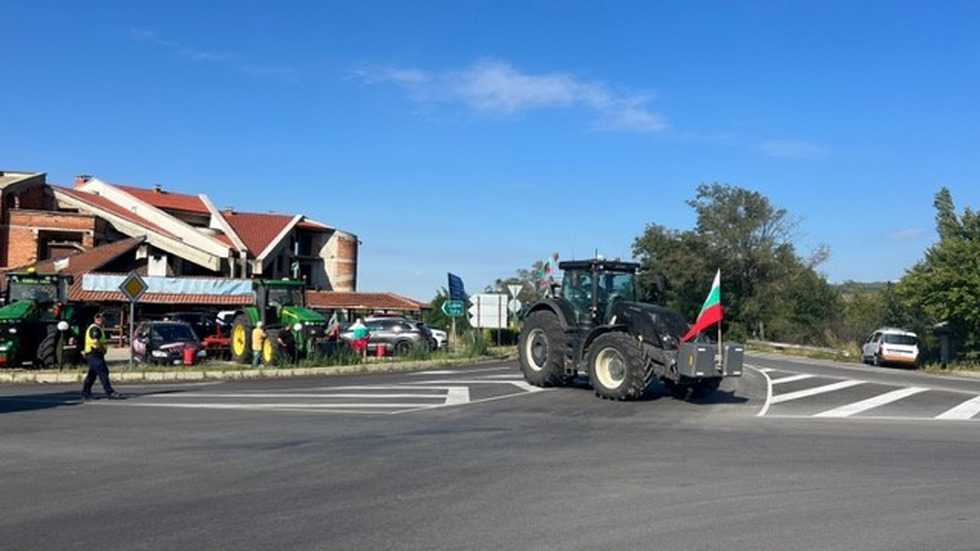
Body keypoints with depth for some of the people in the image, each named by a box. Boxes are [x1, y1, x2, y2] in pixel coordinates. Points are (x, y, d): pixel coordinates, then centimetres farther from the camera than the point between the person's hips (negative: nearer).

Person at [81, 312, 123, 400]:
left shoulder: (98, 328, 21)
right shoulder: (95, 328, -14)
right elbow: (95, 341, -25)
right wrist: (102, 350, -16)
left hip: (93, 355, 11)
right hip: (94, 354, -11)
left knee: (92, 374, 14)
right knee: (103, 373, -12)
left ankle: (85, 393, 19)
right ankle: (109, 392, -14)